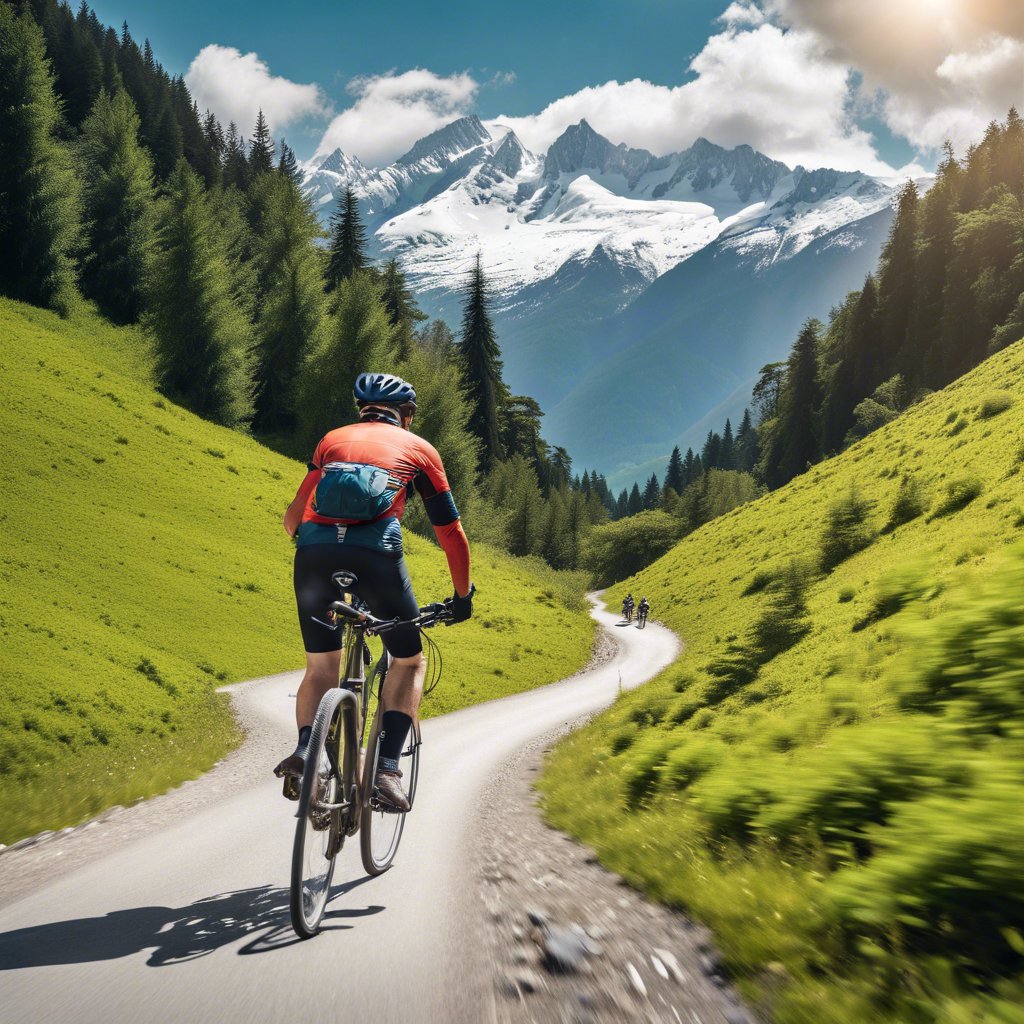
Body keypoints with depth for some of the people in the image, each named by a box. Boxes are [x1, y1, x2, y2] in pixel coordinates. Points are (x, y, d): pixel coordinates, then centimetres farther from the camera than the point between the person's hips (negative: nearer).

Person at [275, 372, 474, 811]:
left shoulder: (333, 439, 29)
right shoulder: (418, 448, 23)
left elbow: (293, 517, 28)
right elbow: (451, 532, 24)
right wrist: (463, 595, 35)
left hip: (315, 550, 2)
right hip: (376, 551, -2)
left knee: (321, 667, 19)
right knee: (409, 662, 16)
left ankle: (304, 747, -7)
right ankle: (388, 766, -1)